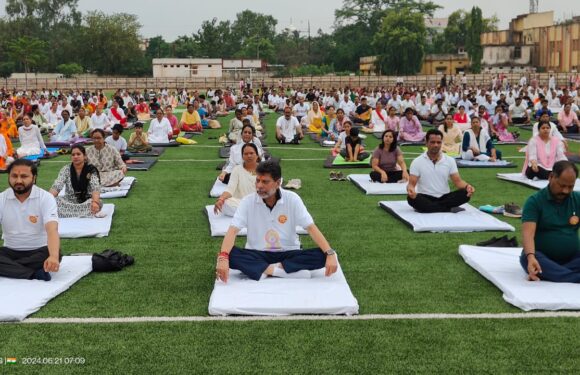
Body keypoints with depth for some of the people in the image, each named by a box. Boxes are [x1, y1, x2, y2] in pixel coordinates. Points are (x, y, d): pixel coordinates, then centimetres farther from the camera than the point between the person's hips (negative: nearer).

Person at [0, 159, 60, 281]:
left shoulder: (46, 198, -12)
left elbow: (52, 230, -26)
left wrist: (53, 257, -47)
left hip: (39, 251, -2)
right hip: (10, 251, 2)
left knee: (53, 254, -35)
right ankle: (34, 273, -34)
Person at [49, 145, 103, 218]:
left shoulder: (91, 170, -4)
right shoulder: (66, 170, 2)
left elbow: (95, 188, -20)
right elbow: (56, 186, -10)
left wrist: (95, 202, -42)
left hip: (87, 202, -3)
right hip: (70, 203, 3)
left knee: (98, 202, -35)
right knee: (54, 201, -27)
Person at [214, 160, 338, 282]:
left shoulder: (292, 199, -7)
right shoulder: (248, 201, -7)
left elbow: (311, 228, -11)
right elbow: (232, 231, -16)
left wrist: (330, 254, -26)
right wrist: (223, 258, -36)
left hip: (288, 254, 0)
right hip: (257, 255, 0)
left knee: (321, 256, -26)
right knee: (230, 255, -31)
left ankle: (265, 270, -27)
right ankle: (287, 270, -31)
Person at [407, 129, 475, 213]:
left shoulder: (450, 160, 4)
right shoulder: (417, 162, -3)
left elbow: (457, 181, 1)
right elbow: (412, 183, -7)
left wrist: (467, 186, -22)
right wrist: (410, 189, -33)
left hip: (445, 197, 2)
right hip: (425, 198, -2)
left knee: (465, 193, -24)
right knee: (411, 198, -35)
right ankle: (449, 209, -26)